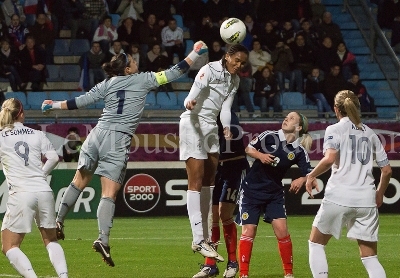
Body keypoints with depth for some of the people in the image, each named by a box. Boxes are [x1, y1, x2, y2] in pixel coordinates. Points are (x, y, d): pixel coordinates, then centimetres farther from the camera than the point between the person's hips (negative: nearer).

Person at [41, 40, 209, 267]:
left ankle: (58, 222, 24)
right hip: (119, 140, -4)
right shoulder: (142, 80, 3)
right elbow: (173, 73, 3)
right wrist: (196, 53, 11)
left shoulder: (107, 84, 13)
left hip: (98, 135, 4)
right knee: (110, 193, -8)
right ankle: (103, 239, -22)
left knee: (79, 181, 19)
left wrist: (54, 105, 27)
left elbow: (80, 102, 13)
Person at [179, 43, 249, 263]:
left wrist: (226, 128, -12)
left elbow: (226, 107, 7)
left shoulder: (234, 80, 9)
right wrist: (189, 103, -46)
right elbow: (191, 98, -22)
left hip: (211, 126, 8)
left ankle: (204, 236, 15)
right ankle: (198, 240, -17)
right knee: (196, 181, -12)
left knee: (208, 182, 9)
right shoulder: (209, 70, -15)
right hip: (193, 123, -8)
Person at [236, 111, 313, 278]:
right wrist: (260, 155, -20)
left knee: (281, 229, -8)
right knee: (248, 231, -5)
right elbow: (249, 148, -1)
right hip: (252, 190, -2)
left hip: (274, 193, 2)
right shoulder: (269, 137, -10)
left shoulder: (299, 151, -6)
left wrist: (301, 180, -27)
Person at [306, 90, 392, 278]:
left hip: (339, 197, -4)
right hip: (366, 200, 4)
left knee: (316, 242, 18)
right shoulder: (370, 133, 15)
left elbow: (330, 158, -18)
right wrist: (379, 194, 30)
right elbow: (386, 170, 15)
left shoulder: (334, 129, 1)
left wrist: (312, 175, -3)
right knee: (370, 258, 6)